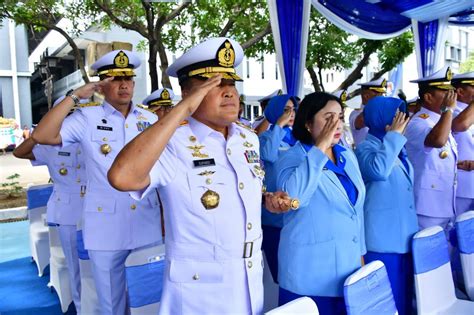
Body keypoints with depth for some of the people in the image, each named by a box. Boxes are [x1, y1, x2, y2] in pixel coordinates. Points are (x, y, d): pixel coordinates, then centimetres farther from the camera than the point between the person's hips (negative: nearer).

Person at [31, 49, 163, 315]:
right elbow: (42, 136, -18)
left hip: (148, 225, 3)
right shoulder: (87, 118, -4)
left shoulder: (151, 120, 5)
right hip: (106, 229, -2)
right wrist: (75, 96, -16)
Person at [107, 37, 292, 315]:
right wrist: (182, 110, -35)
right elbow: (122, 177, -40)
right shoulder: (174, 142, -21)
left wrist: (268, 199, -2)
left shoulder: (249, 138, 3)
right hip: (199, 288, -6)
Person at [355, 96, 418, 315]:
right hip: (382, 240, -8)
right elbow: (378, 170, -36)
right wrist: (394, 135, -24)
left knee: (404, 296, 19)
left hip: (405, 236, 8)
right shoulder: (366, 148, -13)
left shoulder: (397, 149, 11)